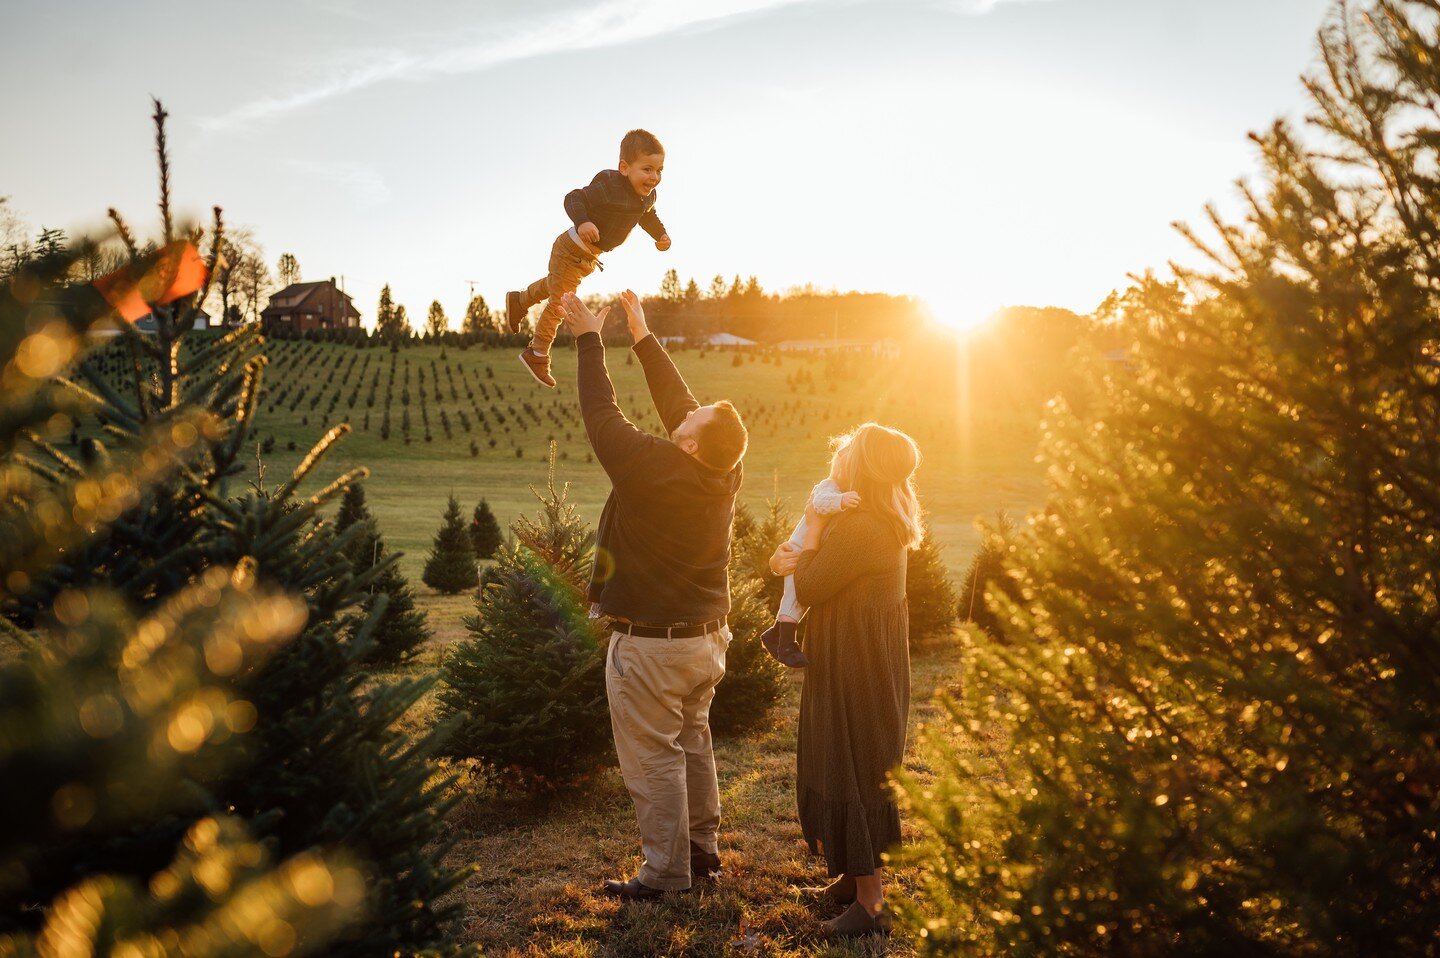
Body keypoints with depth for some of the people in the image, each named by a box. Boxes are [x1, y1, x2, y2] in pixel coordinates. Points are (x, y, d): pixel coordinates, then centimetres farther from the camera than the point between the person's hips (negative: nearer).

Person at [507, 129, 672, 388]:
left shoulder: (649, 196, -6)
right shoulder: (609, 187, -33)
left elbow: (648, 216, 16)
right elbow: (574, 199, -34)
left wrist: (660, 234, 2)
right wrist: (583, 222, -50)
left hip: (590, 256, 8)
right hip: (571, 250, -8)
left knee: (554, 285, 31)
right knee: (559, 304, 3)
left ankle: (519, 300, 55)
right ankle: (537, 355, 20)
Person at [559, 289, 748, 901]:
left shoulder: (653, 468, -25)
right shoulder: (724, 473, -5)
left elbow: (602, 416, -15)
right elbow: (677, 401, 5)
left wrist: (589, 338, -5)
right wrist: (643, 337, 12)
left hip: (650, 647, -8)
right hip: (707, 638, 8)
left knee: (654, 760, 3)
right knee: (694, 745, 20)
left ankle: (667, 875, 12)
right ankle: (703, 851, 31)